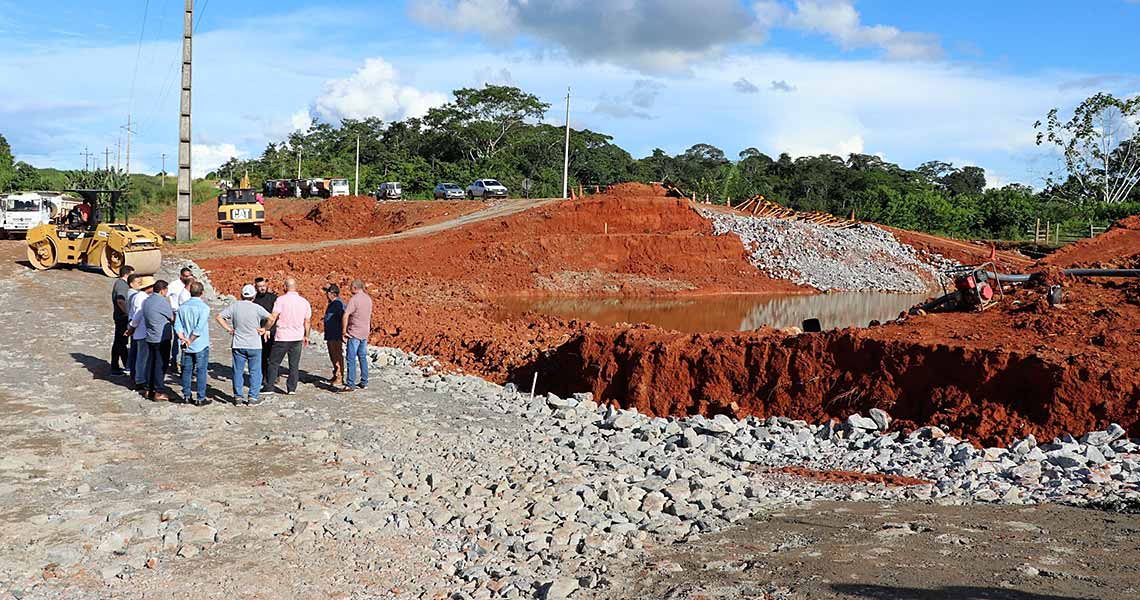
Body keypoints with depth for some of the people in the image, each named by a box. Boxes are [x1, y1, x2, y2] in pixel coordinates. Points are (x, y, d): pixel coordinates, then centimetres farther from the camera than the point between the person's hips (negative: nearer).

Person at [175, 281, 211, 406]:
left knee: (186, 371, 14)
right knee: (201, 372, 3)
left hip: (186, 347, 5)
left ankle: (186, 396, 20)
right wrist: (190, 340, -10)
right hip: (201, 345, -4)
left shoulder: (182, 307, 3)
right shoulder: (204, 308, -14)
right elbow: (199, 328, -19)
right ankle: (200, 398, 4)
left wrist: (183, 338, -6)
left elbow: (177, 325, -2)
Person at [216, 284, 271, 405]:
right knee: (255, 372, 6)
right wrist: (264, 329, -5)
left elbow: (218, 317, 0)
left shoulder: (234, 306, -1)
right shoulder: (257, 308, -9)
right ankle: (253, 397, 6)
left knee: (238, 371, 11)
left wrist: (228, 328, 4)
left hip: (238, 345, 2)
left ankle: (238, 396, 14)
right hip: (254, 345, -2)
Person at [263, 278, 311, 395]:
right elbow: (307, 322, 11)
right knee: (294, 365, 9)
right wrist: (306, 336, 22)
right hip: (297, 337, 3)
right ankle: (292, 388, 10)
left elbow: (272, 318, -14)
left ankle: (269, 387, 9)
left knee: (274, 363, 8)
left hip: (282, 337, -3)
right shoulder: (305, 302, 5)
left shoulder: (281, 300, -9)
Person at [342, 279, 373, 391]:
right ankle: (364, 382, 20)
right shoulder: (368, 299, 9)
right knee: (363, 358, 16)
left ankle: (350, 384, -8)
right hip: (365, 333, 7)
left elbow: (346, 315, -23)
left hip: (354, 333, -7)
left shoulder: (354, 299, -16)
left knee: (352, 359, -5)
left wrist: (344, 331, -16)